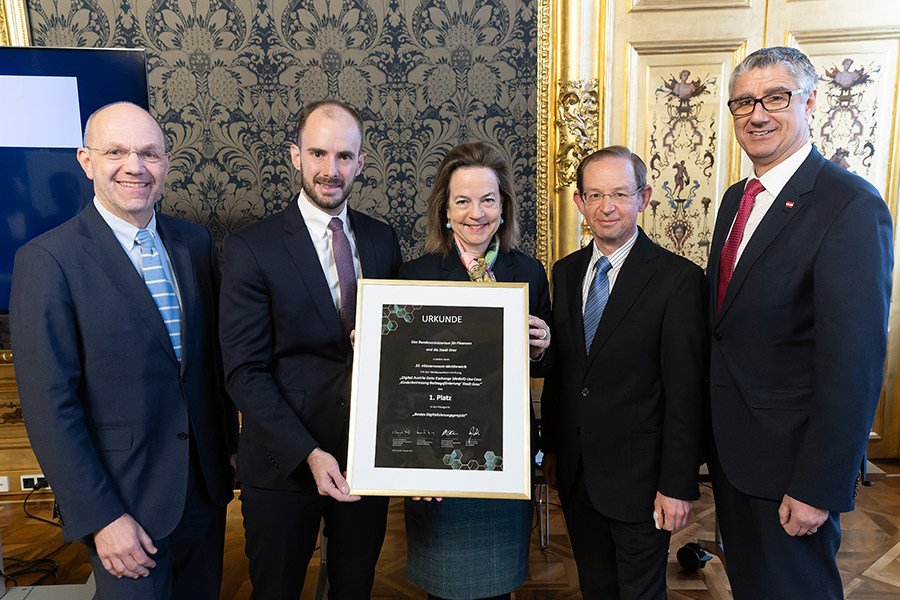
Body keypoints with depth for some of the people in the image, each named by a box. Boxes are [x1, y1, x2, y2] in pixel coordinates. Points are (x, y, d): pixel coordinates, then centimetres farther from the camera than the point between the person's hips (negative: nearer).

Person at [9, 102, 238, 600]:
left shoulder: (195, 243, 2)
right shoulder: (47, 260, -14)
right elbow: (49, 406, -15)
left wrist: (229, 451, 9)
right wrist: (100, 517, -15)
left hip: (205, 487, 5)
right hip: (125, 499, -5)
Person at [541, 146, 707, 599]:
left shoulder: (678, 278, -13)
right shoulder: (565, 272, 4)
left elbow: (685, 394, -14)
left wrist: (677, 485, -13)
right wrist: (550, 447, 11)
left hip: (638, 477, -5)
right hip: (574, 473, 5)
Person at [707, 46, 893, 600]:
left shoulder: (852, 205, -19)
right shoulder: (736, 198, 7)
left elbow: (854, 362, -22)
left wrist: (819, 488, -21)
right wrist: (714, 426, 12)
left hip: (791, 455, -7)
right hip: (730, 448, 7)